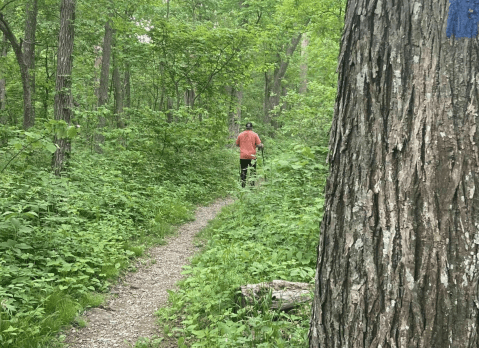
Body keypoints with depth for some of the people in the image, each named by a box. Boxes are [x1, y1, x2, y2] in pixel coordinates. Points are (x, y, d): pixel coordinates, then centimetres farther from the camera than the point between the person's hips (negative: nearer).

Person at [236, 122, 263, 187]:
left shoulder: (241, 134, 5)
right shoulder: (254, 134, -2)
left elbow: (237, 144, 14)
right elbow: (259, 145, -7)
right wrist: (262, 146, 15)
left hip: (242, 157, 2)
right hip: (252, 156, -2)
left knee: (243, 171, 7)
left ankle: (243, 185, 3)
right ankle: (252, 184, 3)